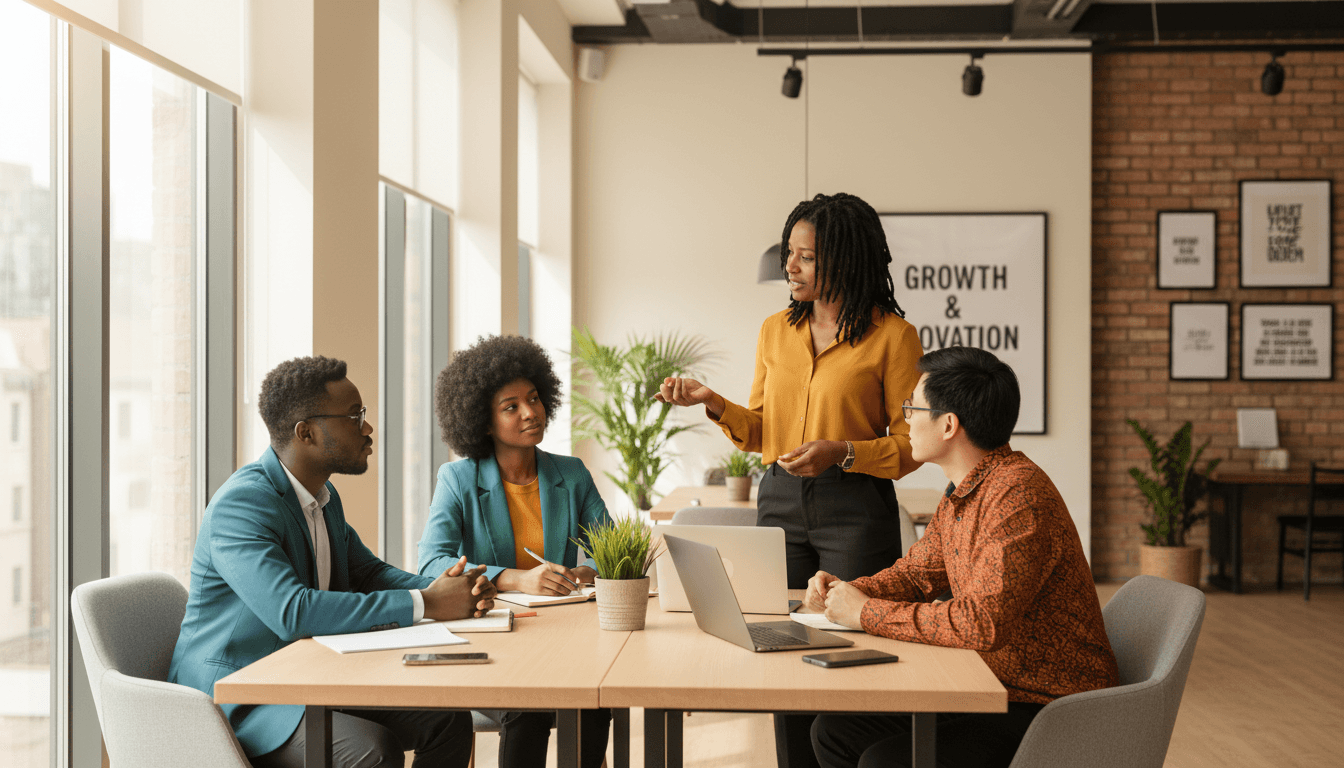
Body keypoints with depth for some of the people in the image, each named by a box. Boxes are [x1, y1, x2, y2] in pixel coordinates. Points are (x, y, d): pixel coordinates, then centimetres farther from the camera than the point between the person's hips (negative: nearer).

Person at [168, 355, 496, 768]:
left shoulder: (324, 497, 10)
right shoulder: (241, 503, -21)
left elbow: (369, 572, 18)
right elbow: (291, 612, -33)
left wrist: (445, 587, -5)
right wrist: (425, 604, -31)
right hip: (237, 702, -9)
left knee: (449, 719, -6)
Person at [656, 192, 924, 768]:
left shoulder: (893, 336, -5)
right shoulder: (776, 331, 11)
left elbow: (912, 445, -4)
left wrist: (841, 453, -19)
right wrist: (715, 405, -2)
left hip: (857, 510, -5)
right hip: (780, 504, 5)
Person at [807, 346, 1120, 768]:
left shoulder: (1017, 495, -23)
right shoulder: (961, 493, 9)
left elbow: (983, 623, -31)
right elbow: (916, 574, 22)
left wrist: (867, 613, -21)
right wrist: (846, 591, 1)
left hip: (1049, 711, -9)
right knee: (834, 730, 4)